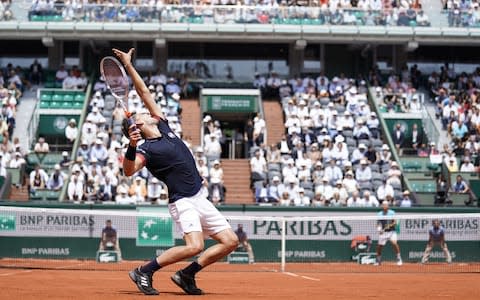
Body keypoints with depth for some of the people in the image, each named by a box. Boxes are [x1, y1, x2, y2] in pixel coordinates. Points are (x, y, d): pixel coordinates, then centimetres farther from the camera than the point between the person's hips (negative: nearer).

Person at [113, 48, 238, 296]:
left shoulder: (163, 127, 11)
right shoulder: (147, 149, -10)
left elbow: (144, 92, 14)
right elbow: (129, 171, -28)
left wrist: (129, 66, 9)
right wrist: (131, 146, -43)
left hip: (201, 199, 8)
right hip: (183, 201, -8)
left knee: (230, 241, 3)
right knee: (195, 246, -28)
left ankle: (186, 275, 10)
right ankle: (144, 272, -12)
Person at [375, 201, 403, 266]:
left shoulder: (392, 213, -1)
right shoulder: (379, 214, 5)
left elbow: (395, 222, -3)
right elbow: (378, 223, 7)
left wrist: (390, 225, -22)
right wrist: (379, 229, -12)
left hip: (391, 231, -2)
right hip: (383, 232, 2)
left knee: (394, 243, -22)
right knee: (379, 246, 3)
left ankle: (399, 259, -13)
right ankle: (378, 261, 24)